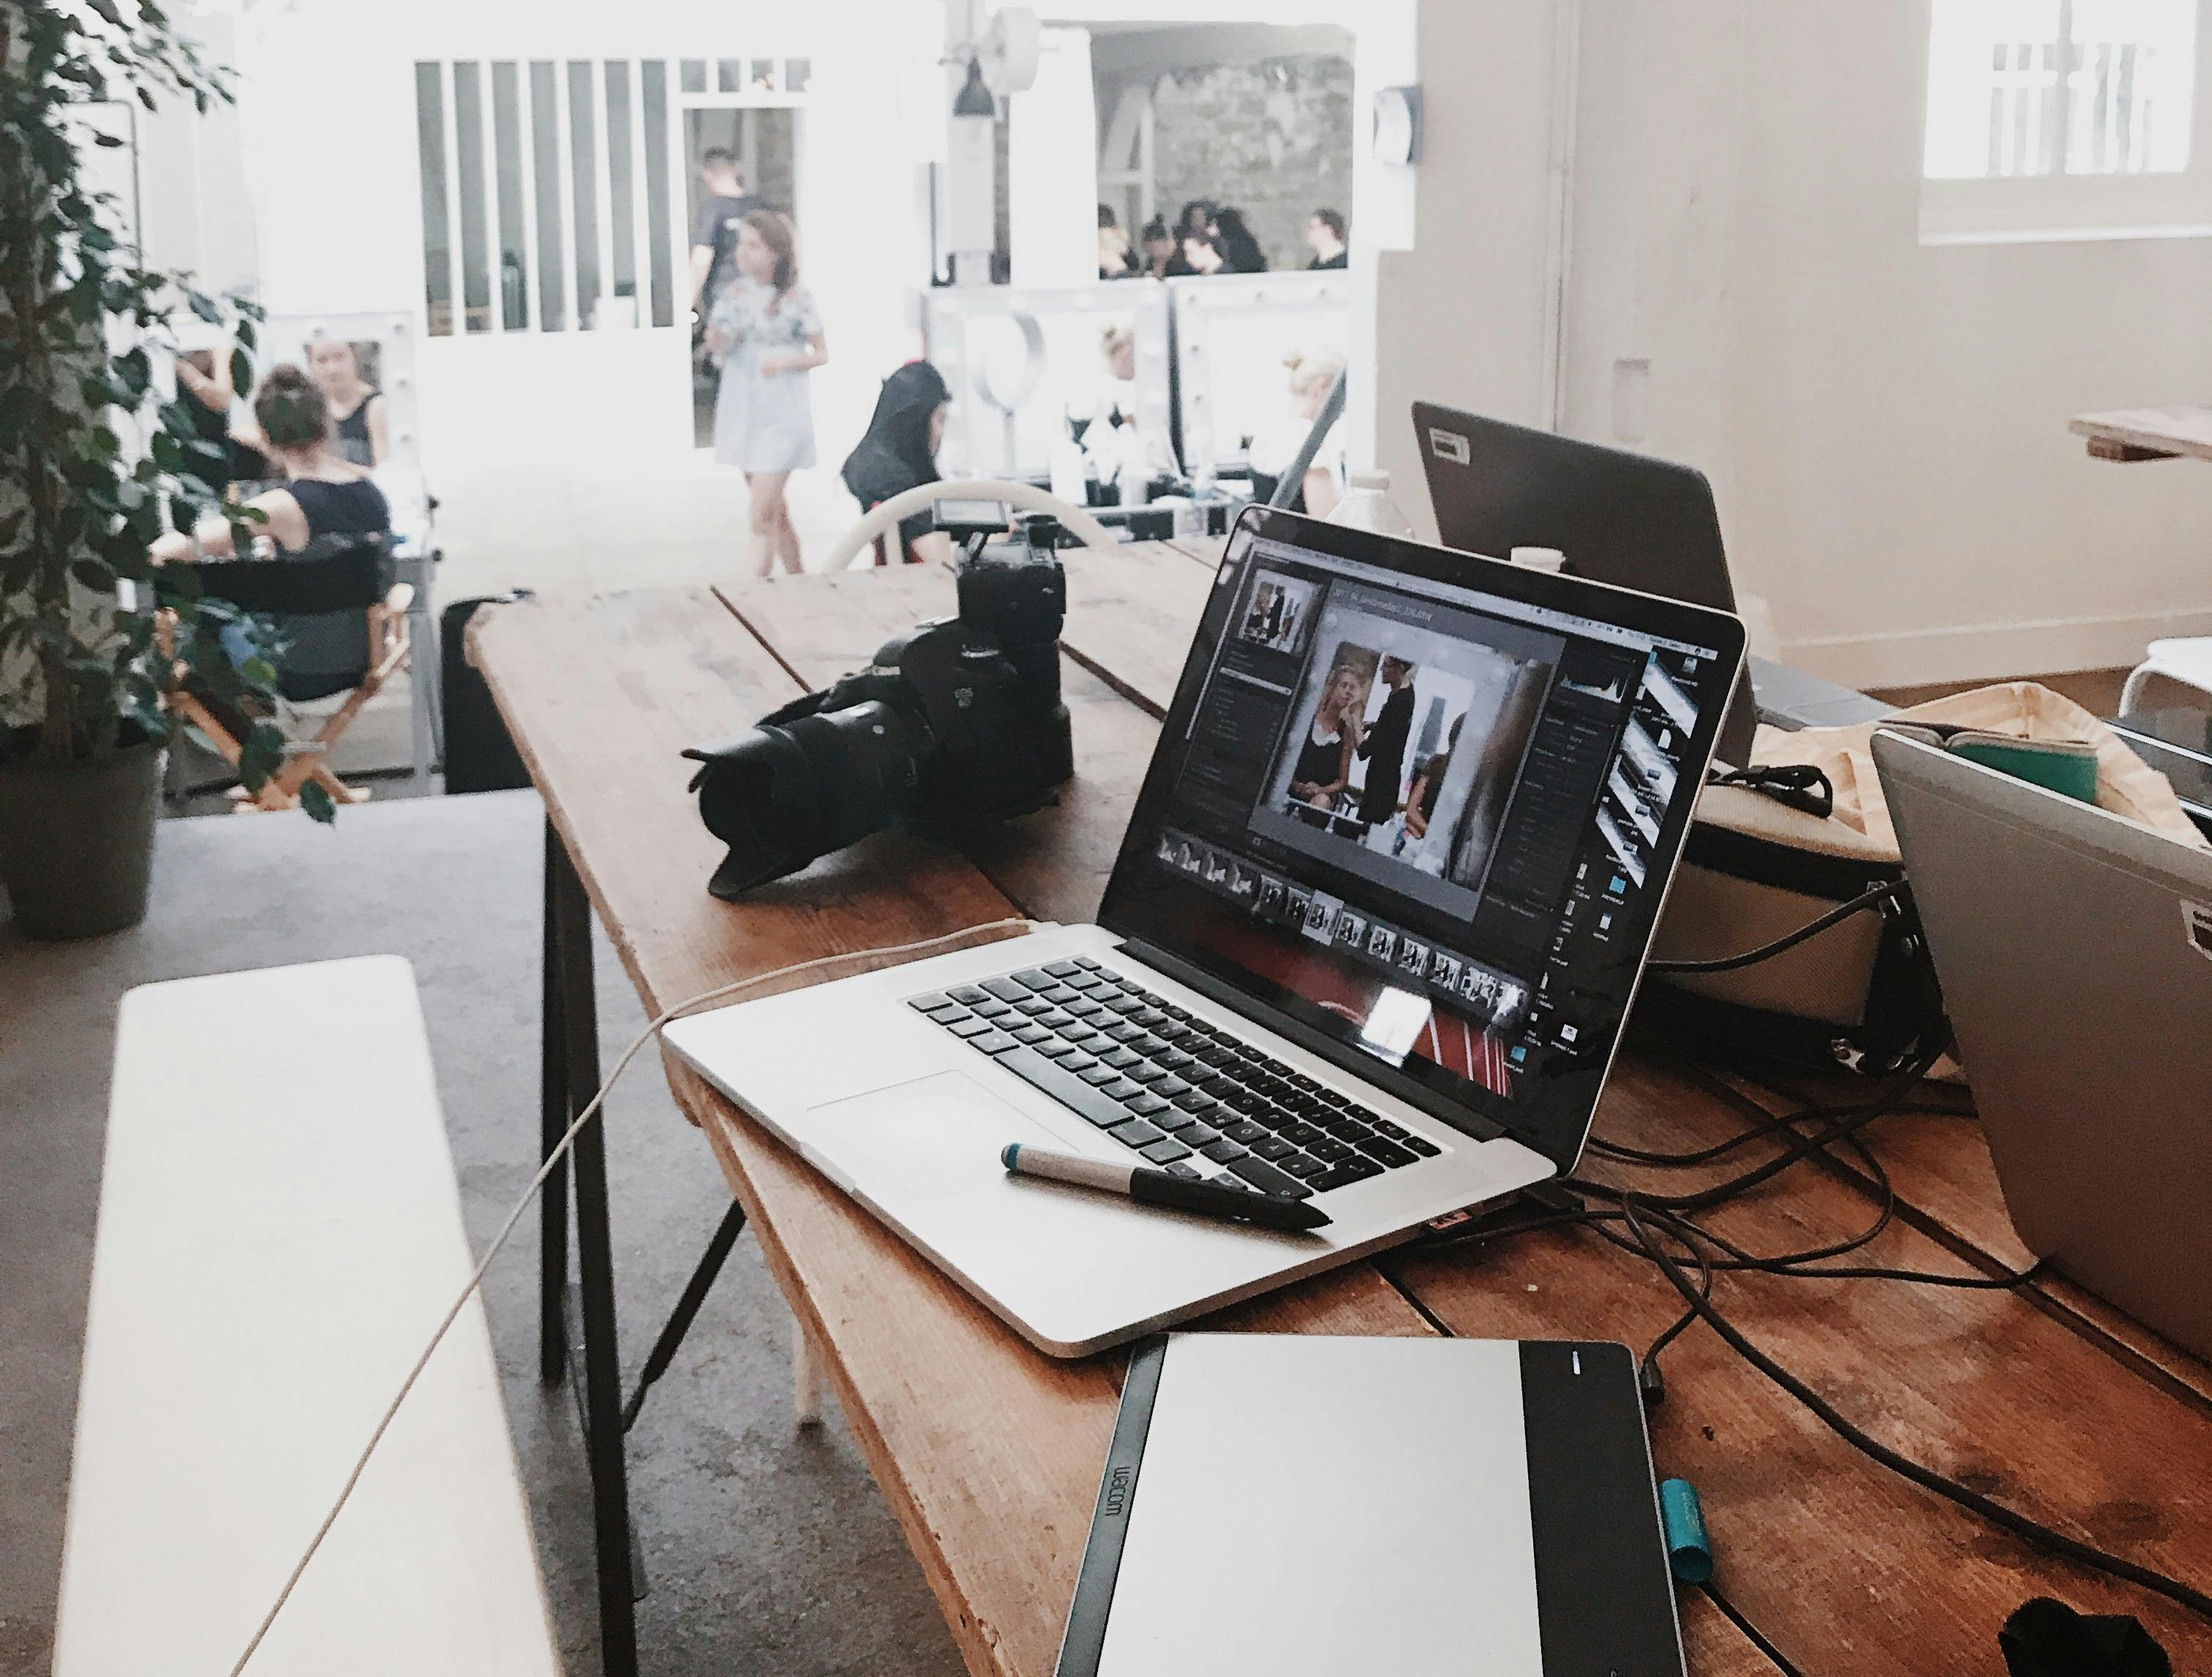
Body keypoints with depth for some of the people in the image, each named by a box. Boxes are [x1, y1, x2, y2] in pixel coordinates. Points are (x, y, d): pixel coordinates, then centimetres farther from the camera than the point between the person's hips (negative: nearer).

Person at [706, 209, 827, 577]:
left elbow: (822, 353, -1)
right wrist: (720, 335, -14)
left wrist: (787, 361, -18)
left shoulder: (795, 298, -8)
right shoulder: (736, 292, 5)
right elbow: (713, 347, 8)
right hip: (741, 408, 5)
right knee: (776, 512, 15)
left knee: (762, 518, -12)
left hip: (780, 413, -5)